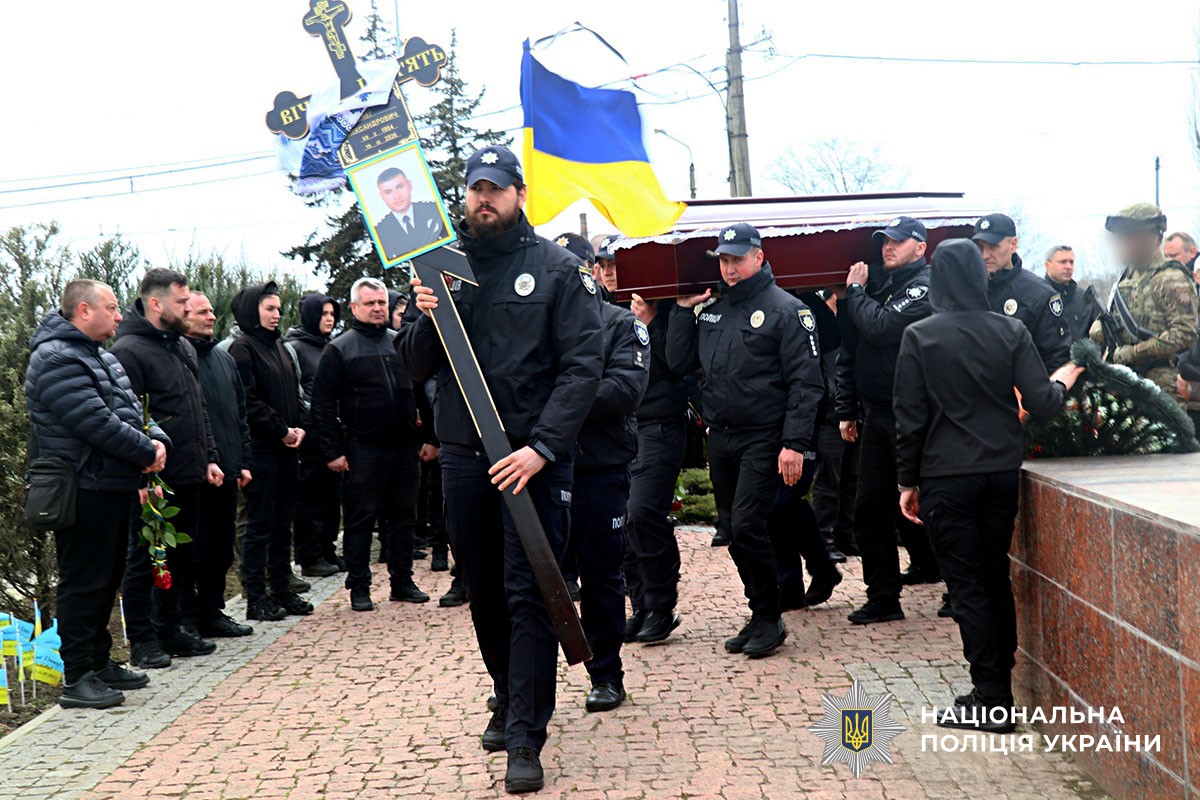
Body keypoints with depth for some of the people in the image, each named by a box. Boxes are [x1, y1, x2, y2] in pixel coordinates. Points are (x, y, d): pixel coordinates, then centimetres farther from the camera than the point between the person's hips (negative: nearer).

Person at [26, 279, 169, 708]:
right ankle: (77, 678, 2)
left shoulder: (101, 357, 18)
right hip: (84, 492, -10)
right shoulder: (56, 360, -15)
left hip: (114, 487, 10)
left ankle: (99, 663, 28)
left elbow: (132, 409, 17)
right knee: (84, 584, -4)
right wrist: (147, 453, -13)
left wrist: (157, 440, -4)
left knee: (107, 580, 17)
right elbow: (98, 423, -23)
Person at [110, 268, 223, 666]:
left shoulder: (183, 346, 15)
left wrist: (209, 457, 16)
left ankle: (171, 630, 26)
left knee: (182, 558, 15)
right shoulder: (129, 351, -14)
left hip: (189, 476, 9)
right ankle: (142, 640, 10)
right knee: (145, 560, 2)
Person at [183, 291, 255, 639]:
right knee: (195, 549, -2)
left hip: (226, 470, 8)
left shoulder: (225, 359, 17)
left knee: (222, 547, 13)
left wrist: (243, 462, 16)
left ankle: (212, 613, 23)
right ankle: (187, 619, 7)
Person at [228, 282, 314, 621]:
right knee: (260, 523, -4)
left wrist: (300, 427, 4)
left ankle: (281, 590, 17)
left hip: (285, 447, 8)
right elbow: (249, 402, -15)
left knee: (283, 521, 11)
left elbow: (294, 392, 20)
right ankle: (256, 599, 1)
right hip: (260, 448, -8)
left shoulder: (277, 346, 18)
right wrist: (282, 430, -14)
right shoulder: (243, 348, -8)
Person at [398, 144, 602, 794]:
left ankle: (525, 739, -2)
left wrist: (543, 446, -17)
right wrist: (425, 321, -10)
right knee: (484, 592, 13)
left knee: (529, 593, -5)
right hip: (463, 457, 4)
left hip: (533, 457, -4)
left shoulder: (557, 269, 0)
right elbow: (416, 369, 12)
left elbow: (583, 364, -7)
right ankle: (509, 699, 31)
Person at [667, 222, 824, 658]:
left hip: (763, 439, -7)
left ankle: (770, 619, 0)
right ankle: (761, 614, 22)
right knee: (735, 531, 10)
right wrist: (683, 309, 2)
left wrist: (795, 443, -18)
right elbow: (678, 361, 10)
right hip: (720, 438, 7)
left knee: (747, 526, -14)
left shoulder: (785, 309, -6)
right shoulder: (710, 310, 13)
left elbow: (806, 382, -11)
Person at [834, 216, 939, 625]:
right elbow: (850, 353, 17)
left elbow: (881, 327, -23)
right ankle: (882, 597, 13)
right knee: (870, 509, 6)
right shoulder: (880, 284, 15)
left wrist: (856, 291, -7)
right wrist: (847, 410, 14)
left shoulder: (924, 288, -8)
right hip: (875, 414, 8)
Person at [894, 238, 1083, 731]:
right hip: (1002, 470, 4)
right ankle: (1000, 684, 22)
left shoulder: (919, 337, -7)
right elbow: (1042, 404, -4)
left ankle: (991, 700, 1)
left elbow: (910, 418, -6)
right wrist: (1062, 382, 18)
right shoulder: (1010, 331, 0)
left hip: (946, 477, -3)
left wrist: (908, 481, 3)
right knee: (996, 577, 15)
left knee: (967, 586, 1)